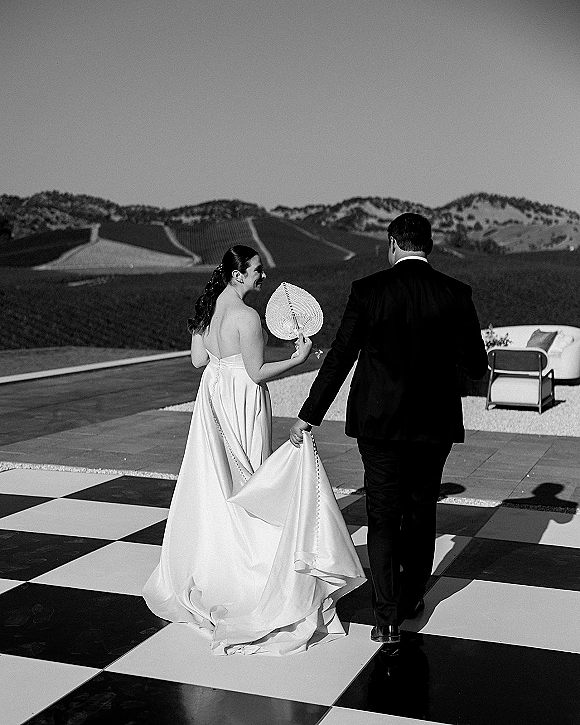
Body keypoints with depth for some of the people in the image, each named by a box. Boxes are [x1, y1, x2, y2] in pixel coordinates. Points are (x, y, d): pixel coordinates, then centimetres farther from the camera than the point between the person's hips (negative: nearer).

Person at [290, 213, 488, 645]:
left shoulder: (368, 290, -9)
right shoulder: (455, 294, -4)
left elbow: (340, 358, -8)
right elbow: (477, 366, 0)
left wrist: (309, 416, 0)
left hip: (380, 423, -2)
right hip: (435, 424, 2)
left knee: (383, 518, 6)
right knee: (421, 513, 19)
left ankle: (387, 617, 2)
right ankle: (412, 597, 34)